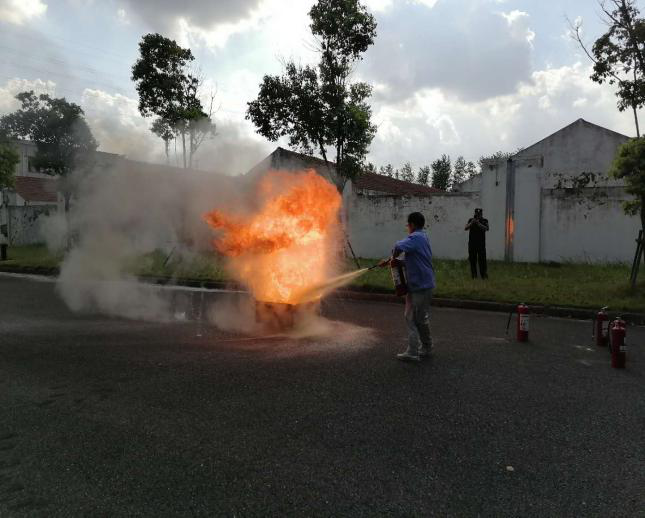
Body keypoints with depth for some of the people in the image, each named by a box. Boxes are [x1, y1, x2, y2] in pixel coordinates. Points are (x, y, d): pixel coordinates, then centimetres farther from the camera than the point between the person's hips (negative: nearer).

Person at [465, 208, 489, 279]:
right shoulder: (471, 220, 9)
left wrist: (478, 223, -22)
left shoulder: (484, 221, 4)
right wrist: (471, 223, -16)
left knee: (482, 259, -6)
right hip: (472, 243, 2)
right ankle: (474, 275, 9)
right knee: (472, 260, 2)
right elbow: (466, 228, -1)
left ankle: (484, 274, -2)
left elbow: (486, 229, -11)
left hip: (481, 244, -2)